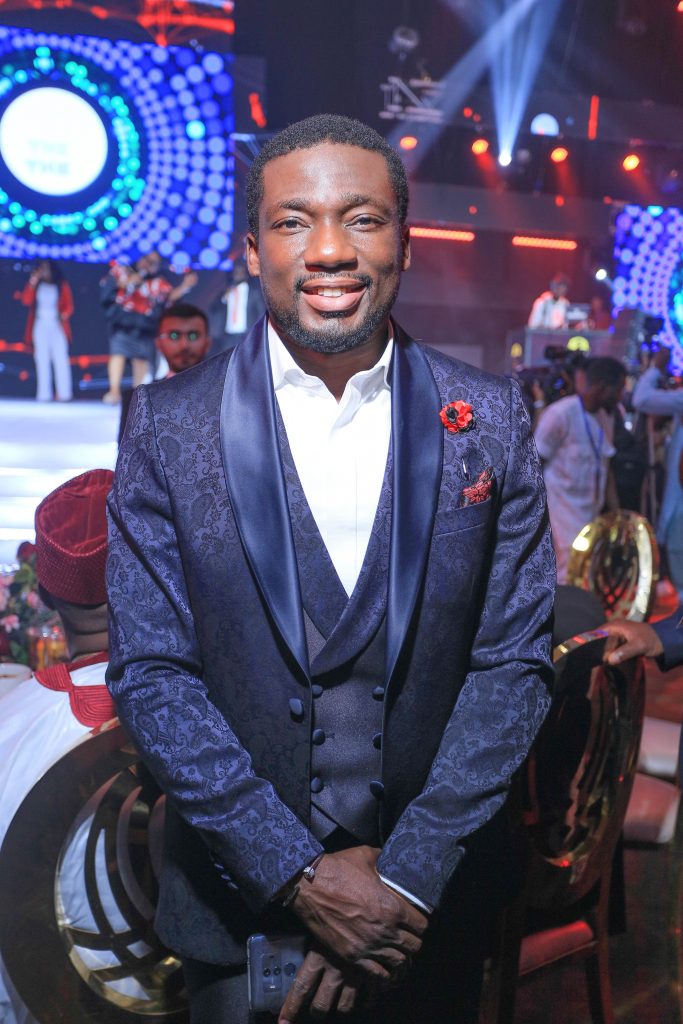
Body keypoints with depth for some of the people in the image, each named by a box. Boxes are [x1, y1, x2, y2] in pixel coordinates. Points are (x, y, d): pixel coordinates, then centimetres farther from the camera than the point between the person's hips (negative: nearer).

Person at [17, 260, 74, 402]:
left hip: (57, 326, -2)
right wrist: (32, 284, -13)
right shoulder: (35, 285, 10)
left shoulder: (62, 285, 7)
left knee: (60, 359, -9)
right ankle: (44, 394, 0)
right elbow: (27, 301, -4)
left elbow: (69, 305, 3)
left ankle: (64, 393, -10)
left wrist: (65, 315, -17)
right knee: (42, 360, 0)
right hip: (40, 326, 2)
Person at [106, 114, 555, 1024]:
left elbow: (514, 659, -7)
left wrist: (409, 876, -13)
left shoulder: (491, 421, -6)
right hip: (239, 898, -1)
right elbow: (150, 671, -10)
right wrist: (297, 870, -15)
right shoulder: (166, 426, -8)